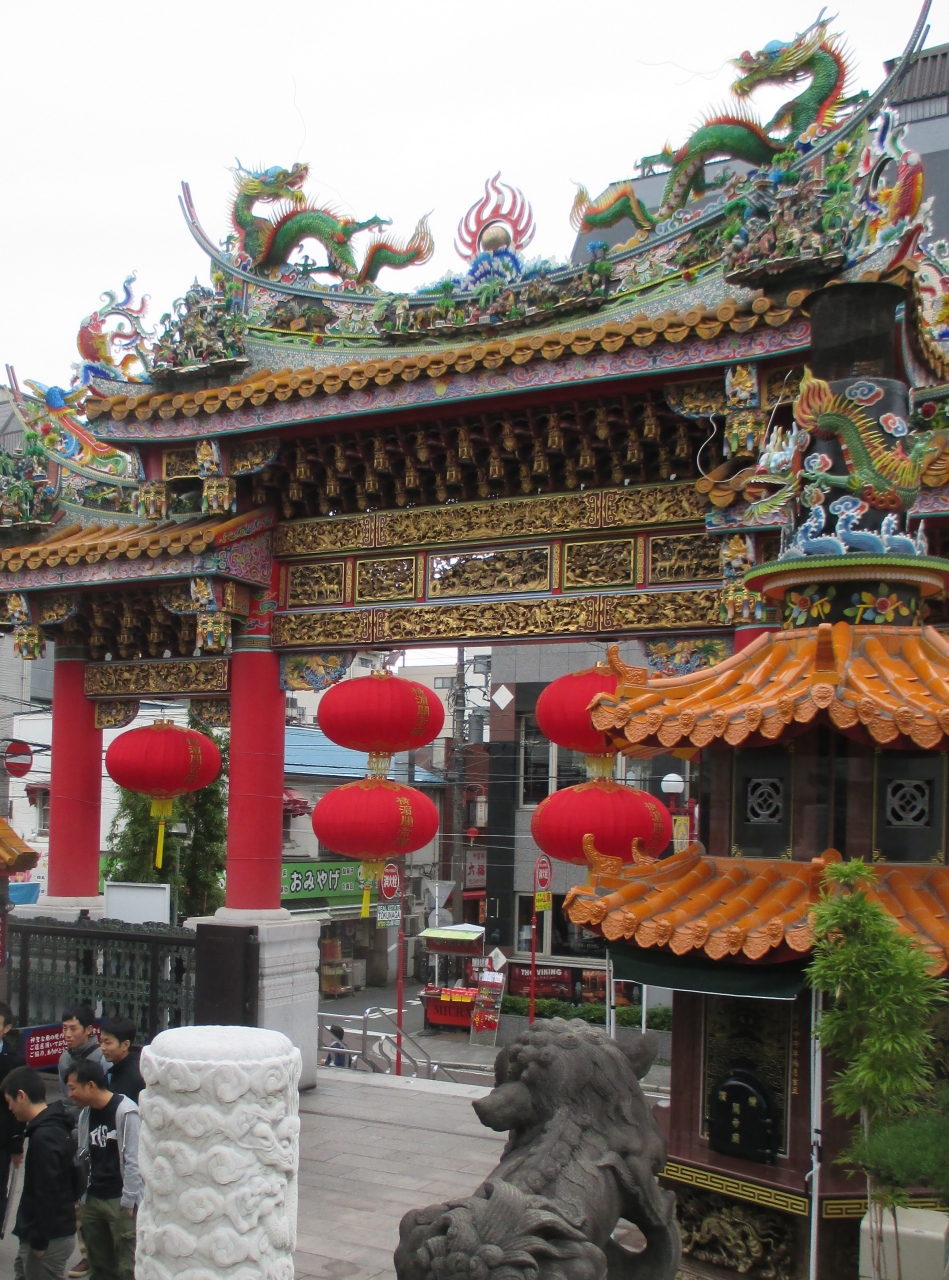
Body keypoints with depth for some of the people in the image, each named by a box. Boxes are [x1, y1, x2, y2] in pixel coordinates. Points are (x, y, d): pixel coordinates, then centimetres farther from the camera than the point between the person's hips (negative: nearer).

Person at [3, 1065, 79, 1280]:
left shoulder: (43, 1138, -21)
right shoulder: (57, 1128, 8)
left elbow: (46, 1195, -23)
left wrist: (38, 1240, -17)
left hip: (50, 1238, -9)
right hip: (59, 1231, 9)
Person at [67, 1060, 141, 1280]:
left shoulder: (126, 1112, -14)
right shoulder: (86, 1113, 9)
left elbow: (133, 1161, -14)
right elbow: (83, 1157, 14)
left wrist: (128, 1202, -14)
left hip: (121, 1201, -7)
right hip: (93, 1199, 7)